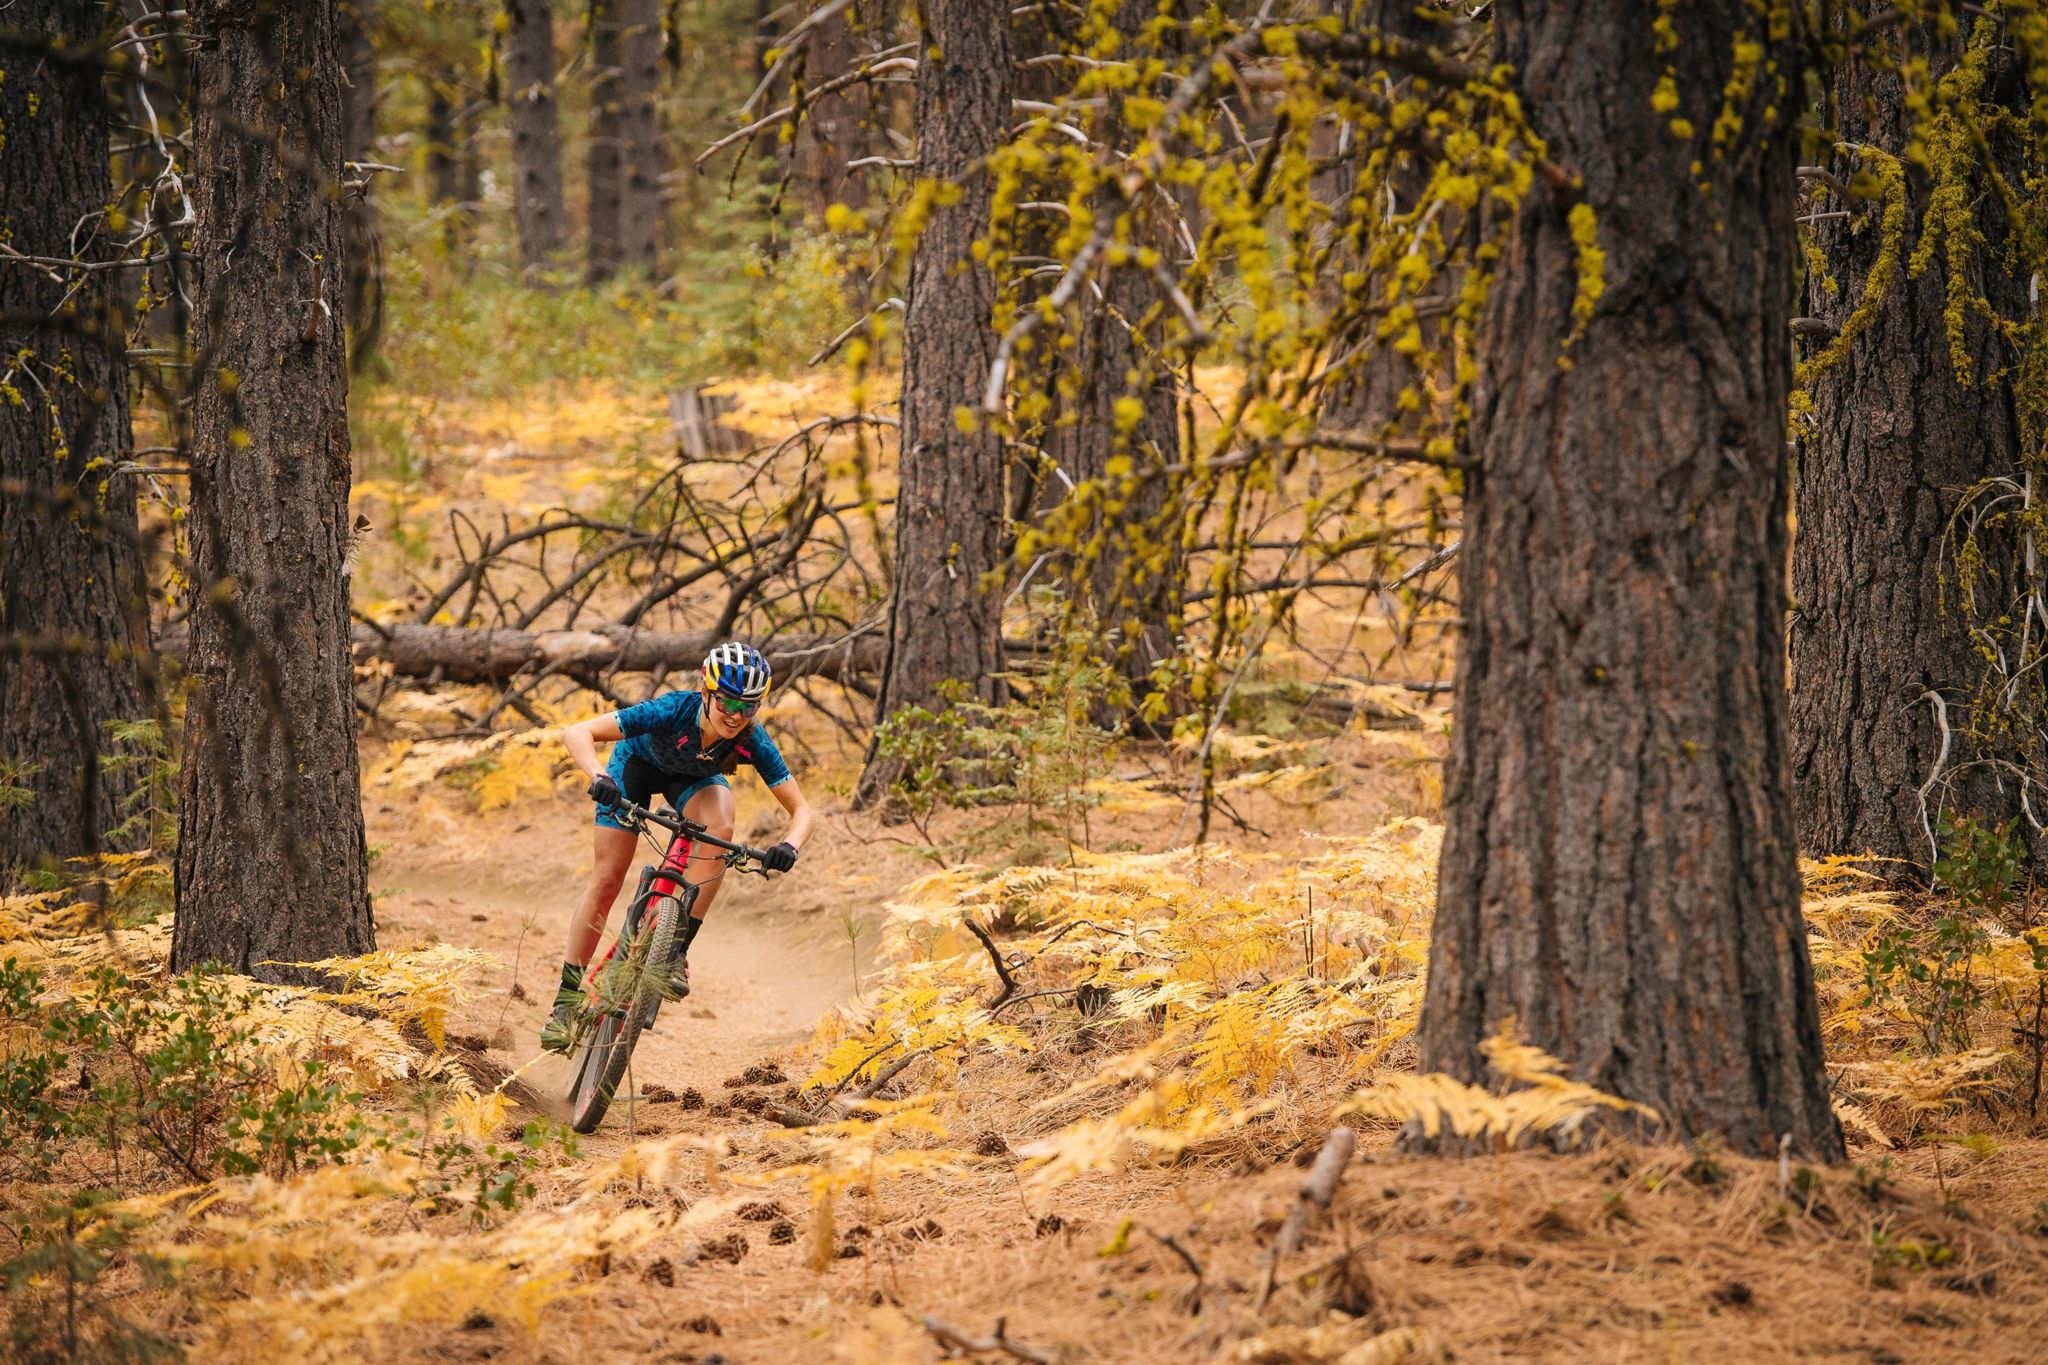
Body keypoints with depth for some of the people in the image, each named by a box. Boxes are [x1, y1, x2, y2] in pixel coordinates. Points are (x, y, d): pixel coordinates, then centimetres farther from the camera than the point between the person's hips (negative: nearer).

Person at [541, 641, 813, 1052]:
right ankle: (567, 999, 2)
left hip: (695, 778, 2)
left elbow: (801, 809, -26)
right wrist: (599, 777, -61)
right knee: (606, 880, -8)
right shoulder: (674, 710, -41)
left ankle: (677, 949, -23)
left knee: (719, 828, -32)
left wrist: (790, 845, -48)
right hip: (639, 761, -2)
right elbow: (577, 733, -43)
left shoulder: (752, 741, -33)